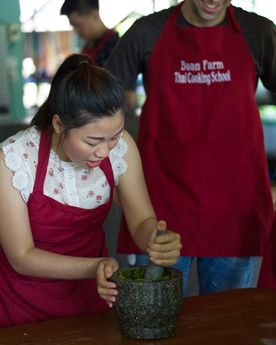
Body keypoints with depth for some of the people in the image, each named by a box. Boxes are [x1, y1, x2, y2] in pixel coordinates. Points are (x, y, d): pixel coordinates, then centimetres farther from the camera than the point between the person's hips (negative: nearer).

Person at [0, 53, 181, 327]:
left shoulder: (120, 146, -16)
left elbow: (142, 221, -12)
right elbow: (22, 257, -21)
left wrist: (157, 241, -35)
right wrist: (95, 267, -35)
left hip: (90, 297, 3)